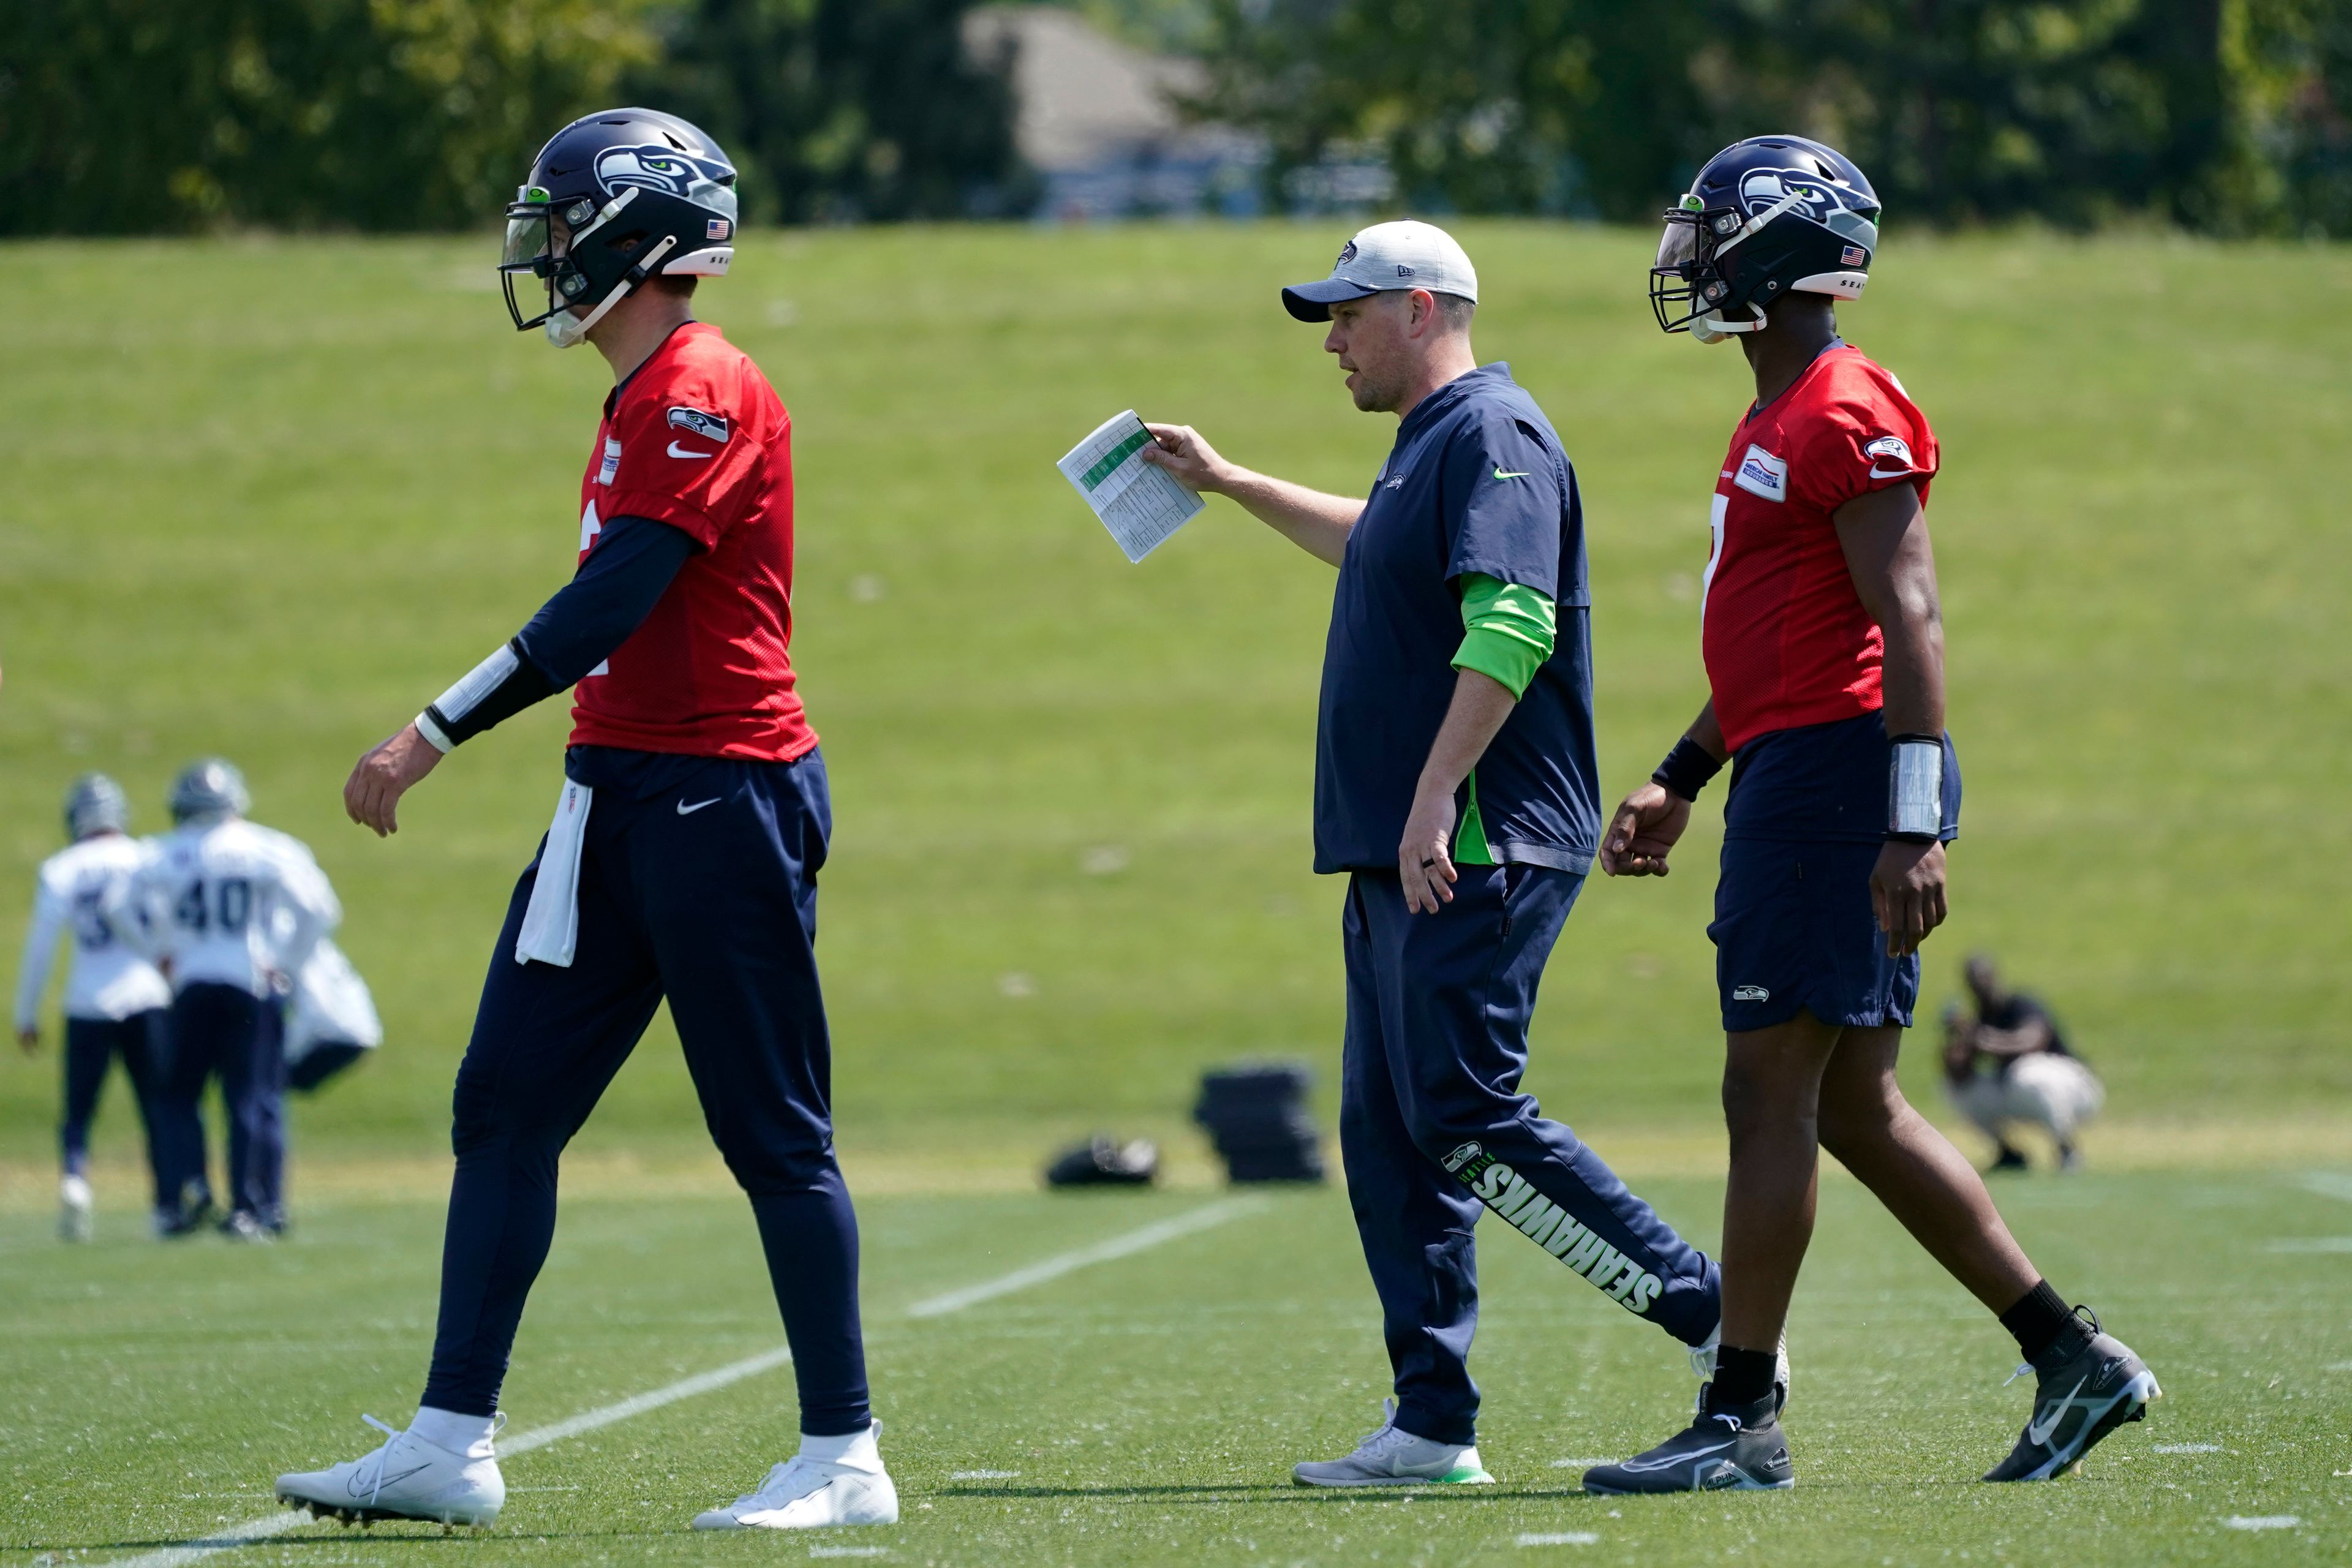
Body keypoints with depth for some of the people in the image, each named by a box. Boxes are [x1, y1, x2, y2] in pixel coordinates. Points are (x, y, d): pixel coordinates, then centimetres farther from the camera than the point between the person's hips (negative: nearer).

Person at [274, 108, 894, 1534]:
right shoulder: (645, 402, 17)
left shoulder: (707, 394, -14)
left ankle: (846, 1460, 4)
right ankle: (453, 1445, 8)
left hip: (722, 798, -10)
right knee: (507, 1107, 7)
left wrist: (437, 734, -21)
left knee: (774, 1134, -3)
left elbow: (610, 607, -21)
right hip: (620, 795, 10)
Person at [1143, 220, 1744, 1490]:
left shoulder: (1492, 435, -12)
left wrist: (1434, 803, -28)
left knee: (1463, 1120, -14)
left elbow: (1512, 626, -24)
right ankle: (1433, 1427, 8)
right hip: (1402, 861, 10)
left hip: (1477, 855, -10)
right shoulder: (1428, 444, 20)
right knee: (1389, 1137, 7)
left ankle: (1711, 1314, -8)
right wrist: (1230, 485, 48)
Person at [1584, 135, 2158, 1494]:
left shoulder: (1849, 418, -13)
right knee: (1854, 1108, 10)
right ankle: (2075, 1359, 13)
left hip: (1836, 773, -10)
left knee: (1773, 1091, -7)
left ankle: (1742, 1420, -4)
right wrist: (1678, 783, 29)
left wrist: (1913, 825, -24)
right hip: (1792, 774, 10)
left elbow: (1911, 626, -19)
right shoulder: (1781, 423, 19)